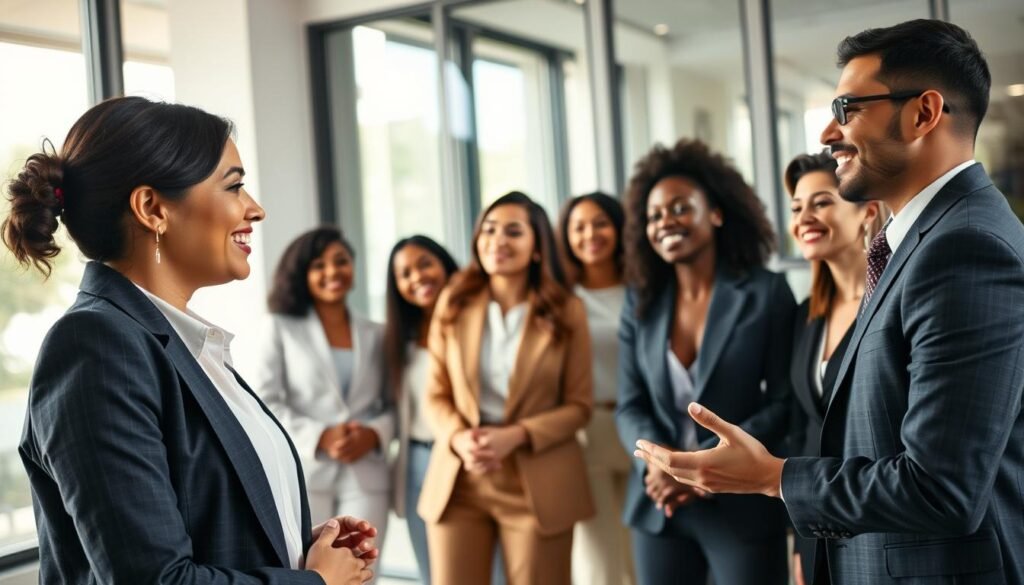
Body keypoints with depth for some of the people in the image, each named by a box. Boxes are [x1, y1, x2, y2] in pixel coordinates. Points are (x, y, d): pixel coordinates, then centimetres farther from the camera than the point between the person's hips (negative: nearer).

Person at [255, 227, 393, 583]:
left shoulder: (376, 336, 16)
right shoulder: (281, 328, 7)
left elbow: (394, 403, 11)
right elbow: (265, 402, -1)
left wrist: (374, 434, -10)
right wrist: (320, 437, -13)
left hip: (365, 477, 2)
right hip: (303, 473, -2)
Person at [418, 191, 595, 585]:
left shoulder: (566, 311, -2)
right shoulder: (454, 303, 4)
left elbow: (579, 405, -2)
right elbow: (436, 395, 5)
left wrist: (517, 436, -16)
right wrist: (459, 438, -15)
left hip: (538, 485, -1)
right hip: (458, 481, 2)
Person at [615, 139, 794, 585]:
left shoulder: (767, 294, -4)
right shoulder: (640, 302, 6)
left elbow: (784, 403, -8)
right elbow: (630, 405, 3)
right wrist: (657, 460, -17)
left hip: (742, 503, -3)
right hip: (658, 505, 4)